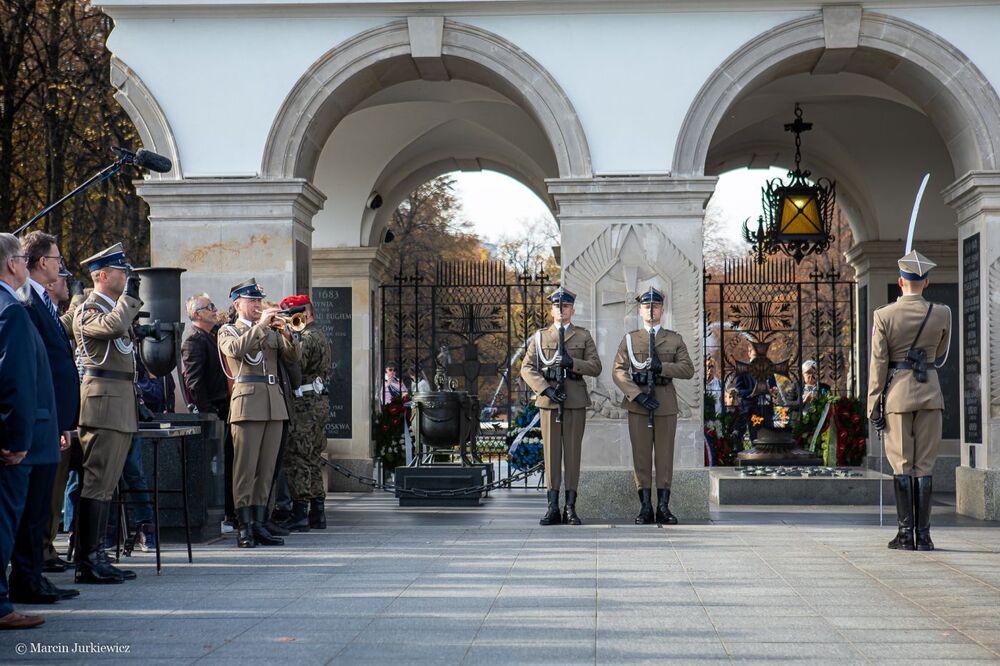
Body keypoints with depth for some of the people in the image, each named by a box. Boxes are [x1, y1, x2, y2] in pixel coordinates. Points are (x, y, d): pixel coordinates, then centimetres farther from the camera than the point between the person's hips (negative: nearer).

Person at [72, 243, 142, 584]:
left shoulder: (116, 308, 22)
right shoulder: (87, 311, -8)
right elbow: (114, 325, -28)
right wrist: (131, 293, -16)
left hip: (122, 407, 10)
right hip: (103, 404, -10)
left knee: (106, 485, 11)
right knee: (96, 483, -9)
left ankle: (96, 556, 15)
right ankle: (87, 562, -8)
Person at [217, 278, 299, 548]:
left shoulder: (271, 331, 21)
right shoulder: (228, 331, 7)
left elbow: (293, 357, 10)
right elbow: (236, 349, -16)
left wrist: (287, 334, -7)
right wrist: (260, 324, -17)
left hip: (274, 404, 5)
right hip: (248, 404, -5)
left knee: (266, 468, 5)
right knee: (245, 467, -7)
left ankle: (259, 524, 8)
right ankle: (245, 528, -6)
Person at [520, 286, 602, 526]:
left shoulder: (583, 336, 9)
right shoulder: (540, 336, 10)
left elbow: (595, 367, 1)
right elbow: (527, 368, 2)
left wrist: (572, 362, -16)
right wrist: (547, 389, -11)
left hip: (576, 401, 0)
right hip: (549, 400, 0)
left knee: (573, 452, 1)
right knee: (551, 452, -1)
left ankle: (570, 508, 4)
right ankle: (553, 508, 2)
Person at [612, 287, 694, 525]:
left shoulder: (675, 339, 9)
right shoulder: (629, 339, 7)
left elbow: (688, 369, -1)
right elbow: (618, 372, -2)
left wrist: (662, 366, -16)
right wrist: (638, 395, -15)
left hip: (666, 404, 0)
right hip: (638, 404, 0)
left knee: (665, 456, 1)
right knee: (641, 455, 0)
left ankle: (663, 507, 5)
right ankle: (645, 507, 4)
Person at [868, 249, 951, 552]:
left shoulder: (883, 316, -7)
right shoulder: (941, 314, -1)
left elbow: (878, 364, -6)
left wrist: (874, 406, -1)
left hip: (898, 393, -1)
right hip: (930, 392, 1)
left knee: (901, 465, 3)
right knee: (924, 465, 5)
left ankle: (905, 534, 1)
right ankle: (923, 535, 3)